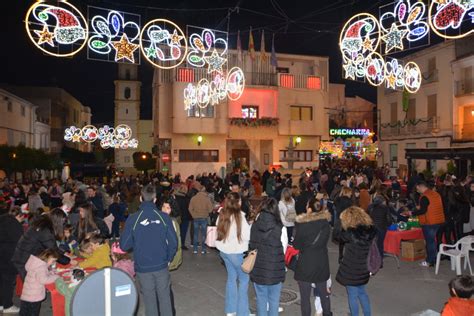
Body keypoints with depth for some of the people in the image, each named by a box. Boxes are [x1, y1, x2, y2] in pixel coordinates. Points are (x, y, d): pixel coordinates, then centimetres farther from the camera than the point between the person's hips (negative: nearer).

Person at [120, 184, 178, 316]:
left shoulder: (132, 219, -12)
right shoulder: (164, 217, -9)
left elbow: (124, 245, -7)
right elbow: (173, 242, -8)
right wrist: (168, 259, 9)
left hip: (143, 267, 0)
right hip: (161, 265, 1)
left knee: (149, 300, 14)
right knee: (164, 297, 15)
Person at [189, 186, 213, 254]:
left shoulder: (193, 198, -3)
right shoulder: (207, 198, -9)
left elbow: (190, 208, -2)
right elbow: (210, 209, -8)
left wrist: (194, 215, 11)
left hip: (196, 218, 2)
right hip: (204, 218, -2)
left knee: (196, 234, 10)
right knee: (203, 234, 6)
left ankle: (195, 249, 12)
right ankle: (203, 249, 8)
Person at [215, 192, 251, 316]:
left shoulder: (222, 215, 1)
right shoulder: (238, 216, -19)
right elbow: (246, 235, -15)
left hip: (224, 250, 7)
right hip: (235, 251, -7)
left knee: (231, 277, 18)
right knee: (244, 279, 7)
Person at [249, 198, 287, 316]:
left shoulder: (253, 226, -10)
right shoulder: (280, 229, -18)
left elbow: (249, 246, 0)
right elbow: (284, 250, -8)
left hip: (258, 270, 2)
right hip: (275, 271, -2)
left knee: (261, 300, 17)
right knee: (273, 301, 16)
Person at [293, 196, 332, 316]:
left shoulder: (302, 224, -18)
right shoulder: (326, 223, -5)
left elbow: (296, 245, -8)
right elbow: (324, 241, 6)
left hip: (305, 263, -5)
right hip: (322, 262, 5)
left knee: (305, 297, 7)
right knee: (323, 293, 22)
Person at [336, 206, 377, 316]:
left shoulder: (351, 233, -26)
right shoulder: (370, 230, -7)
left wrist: (340, 221, -7)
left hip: (350, 270, -6)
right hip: (362, 269, 6)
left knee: (352, 296, 11)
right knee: (362, 293, 26)